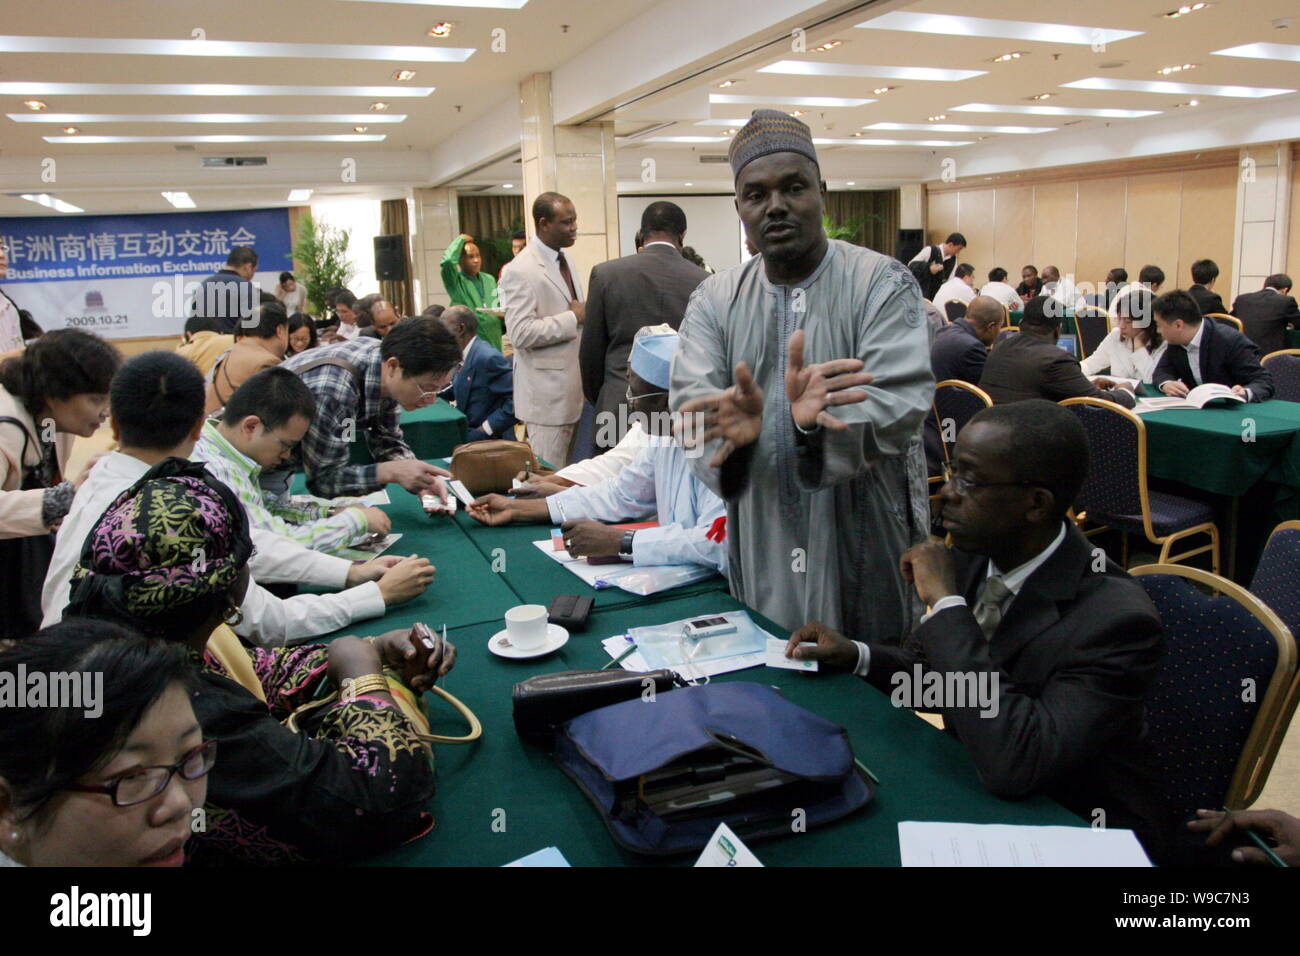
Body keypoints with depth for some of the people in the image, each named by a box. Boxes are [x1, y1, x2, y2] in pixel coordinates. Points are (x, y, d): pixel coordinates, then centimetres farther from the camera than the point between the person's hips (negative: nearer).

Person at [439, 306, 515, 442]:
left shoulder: (487, 358, -19)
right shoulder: (462, 355, 9)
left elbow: (518, 398, -23)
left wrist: (486, 428, -20)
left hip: (489, 439, -8)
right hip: (468, 433, 8)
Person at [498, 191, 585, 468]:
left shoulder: (563, 260, 14)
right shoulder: (521, 270, -15)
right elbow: (521, 333, -23)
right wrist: (573, 318, -17)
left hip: (574, 387, 9)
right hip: (548, 392, -9)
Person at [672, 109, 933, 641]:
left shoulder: (882, 284, -6)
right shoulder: (714, 300, 4)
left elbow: (901, 402, -19)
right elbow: (690, 402, -10)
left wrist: (815, 421, -40)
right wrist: (733, 420, -34)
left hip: (867, 557, -2)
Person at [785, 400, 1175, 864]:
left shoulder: (1116, 618, -26)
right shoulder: (973, 554, -7)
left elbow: (1013, 765, -36)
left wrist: (946, 603, -31)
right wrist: (855, 654, -8)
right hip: (978, 791, 6)